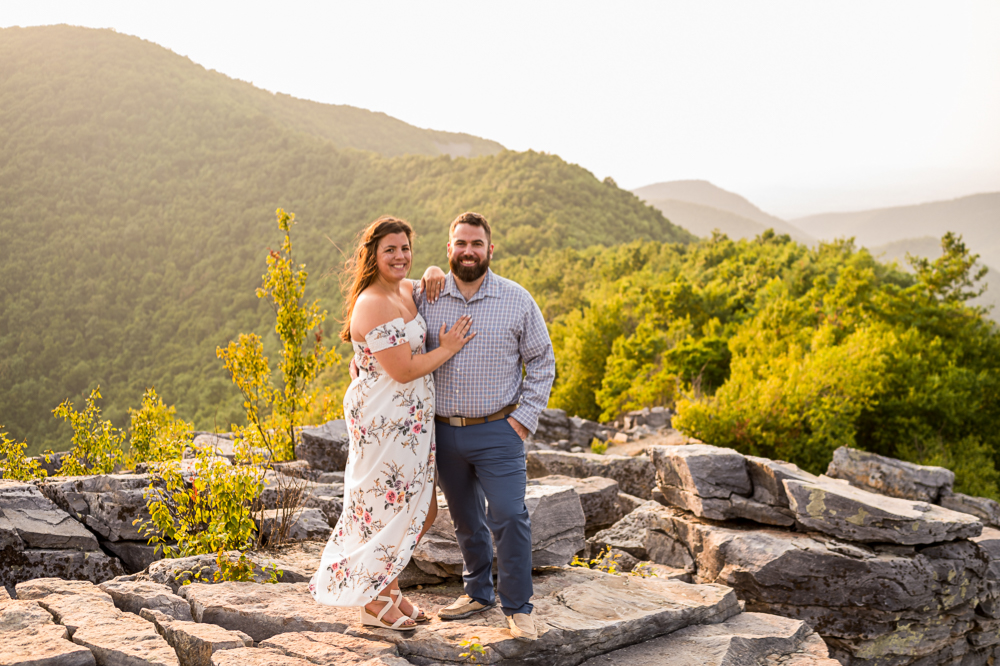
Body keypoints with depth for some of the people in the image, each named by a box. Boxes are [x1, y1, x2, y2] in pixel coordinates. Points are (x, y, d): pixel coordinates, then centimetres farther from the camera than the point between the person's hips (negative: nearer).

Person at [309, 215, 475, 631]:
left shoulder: (406, 292, 9)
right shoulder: (373, 304, -20)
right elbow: (403, 370, -22)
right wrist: (447, 348, -10)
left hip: (411, 421, 10)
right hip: (384, 421, -10)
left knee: (424, 511, 16)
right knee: (391, 510, 3)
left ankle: (386, 587, 32)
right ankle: (376, 603, 21)